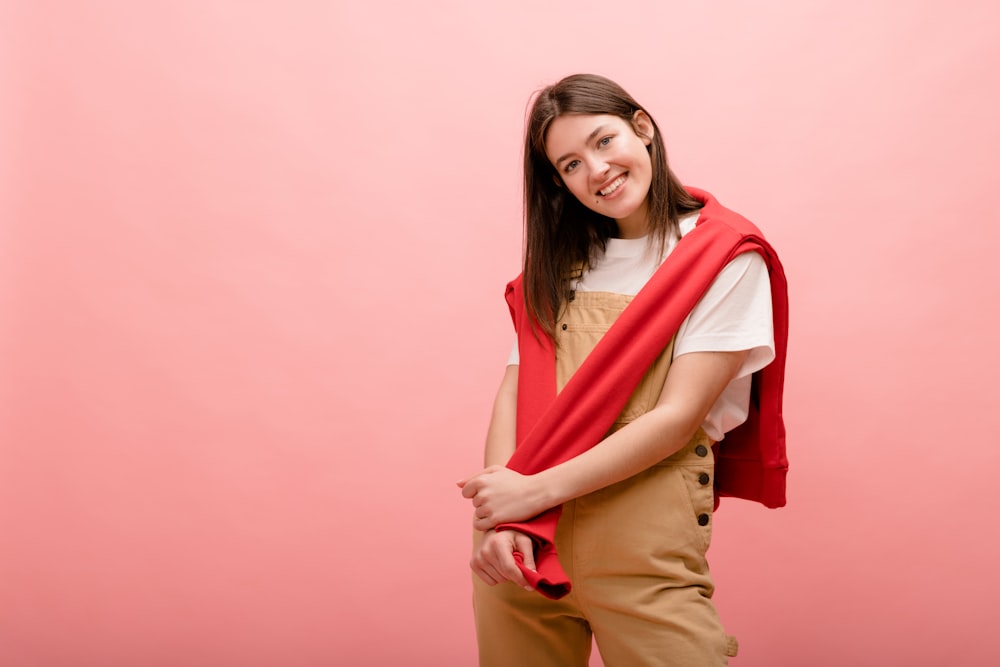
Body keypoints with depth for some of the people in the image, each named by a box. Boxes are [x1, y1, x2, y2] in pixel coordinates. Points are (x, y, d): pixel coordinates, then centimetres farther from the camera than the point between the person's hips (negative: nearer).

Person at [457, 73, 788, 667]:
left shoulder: (726, 256, -4)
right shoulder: (559, 261, 11)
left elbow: (677, 416, -12)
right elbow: (514, 392, 3)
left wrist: (537, 490, -16)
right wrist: (500, 515, -13)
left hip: (643, 556, -4)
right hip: (522, 544, 4)